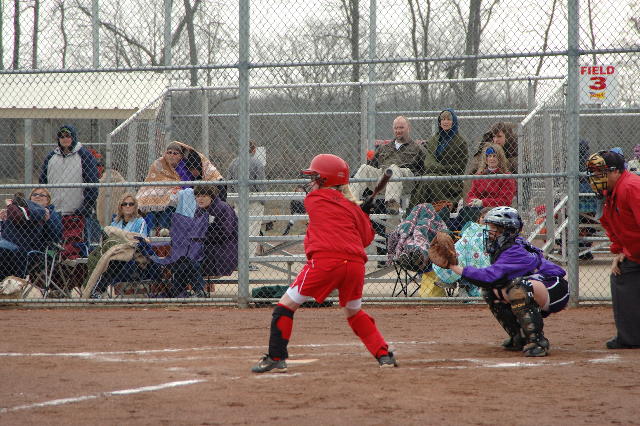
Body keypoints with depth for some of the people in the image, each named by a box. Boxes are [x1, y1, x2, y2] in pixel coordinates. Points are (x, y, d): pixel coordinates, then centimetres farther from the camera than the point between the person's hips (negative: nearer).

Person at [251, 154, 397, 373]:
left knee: (287, 304, 7)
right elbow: (367, 238, 20)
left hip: (325, 260, -5)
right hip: (355, 263, 5)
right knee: (354, 311, 25)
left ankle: (276, 358, 1)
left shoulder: (312, 199, 11)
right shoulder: (351, 205, 19)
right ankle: (384, 355, 16)